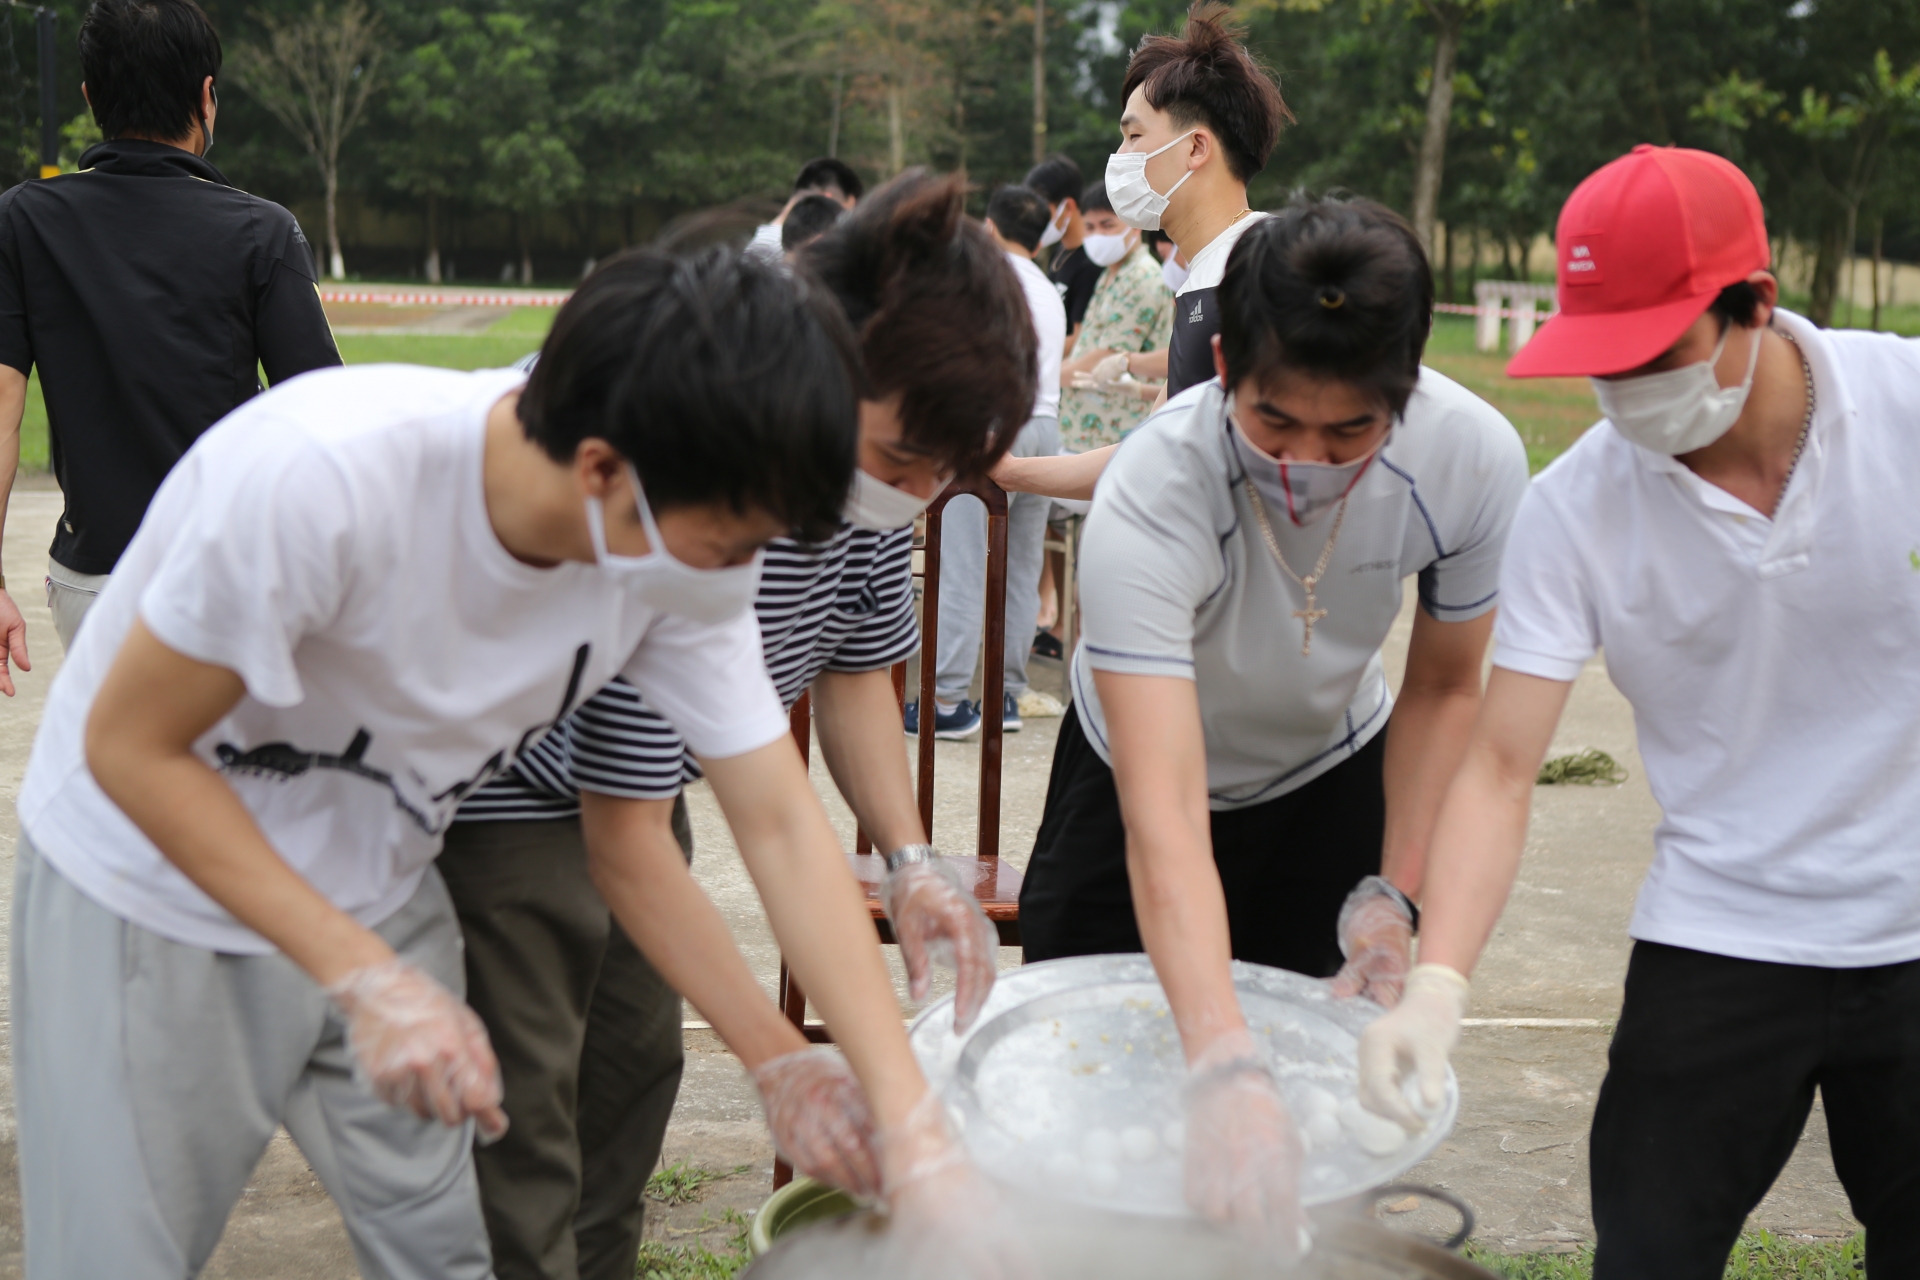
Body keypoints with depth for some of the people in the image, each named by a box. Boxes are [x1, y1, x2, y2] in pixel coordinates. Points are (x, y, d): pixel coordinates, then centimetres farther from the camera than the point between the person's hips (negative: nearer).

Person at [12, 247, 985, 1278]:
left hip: (373, 892, 5)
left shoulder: (692, 545, -19)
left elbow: (781, 824, -13)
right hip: (147, 878, -4)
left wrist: (917, 1136, -19)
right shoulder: (320, 478, -35)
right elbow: (129, 746, -23)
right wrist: (366, 981, -29)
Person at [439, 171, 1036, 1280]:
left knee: (637, 1060, 16)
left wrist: (911, 860, -11)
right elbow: (626, 839, -32)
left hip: (635, 773, 8)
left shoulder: (879, 461, -14)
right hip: (502, 794, -8)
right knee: (527, 1109, -8)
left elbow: (854, 666, 4)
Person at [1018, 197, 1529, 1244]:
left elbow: (1443, 689, -8)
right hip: (1141, 766, -2)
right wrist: (1223, 1069, -60)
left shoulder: (1474, 459, -29)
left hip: (1333, 774, 2)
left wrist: (1395, 891, -15)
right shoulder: (1150, 498, -41)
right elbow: (1163, 817, -48)